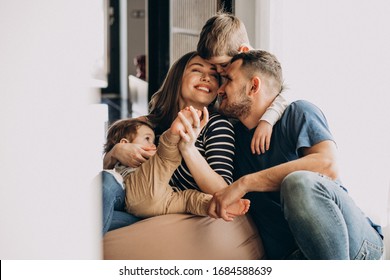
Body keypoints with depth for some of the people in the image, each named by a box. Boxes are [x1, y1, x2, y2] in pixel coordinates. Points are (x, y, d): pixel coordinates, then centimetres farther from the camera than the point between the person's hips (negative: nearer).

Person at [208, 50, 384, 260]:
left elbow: (328, 166, -19)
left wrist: (245, 183, -20)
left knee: (299, 183, -36)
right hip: (290, 256, 4)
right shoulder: (234, 135, 18)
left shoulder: (297, 112, 0)